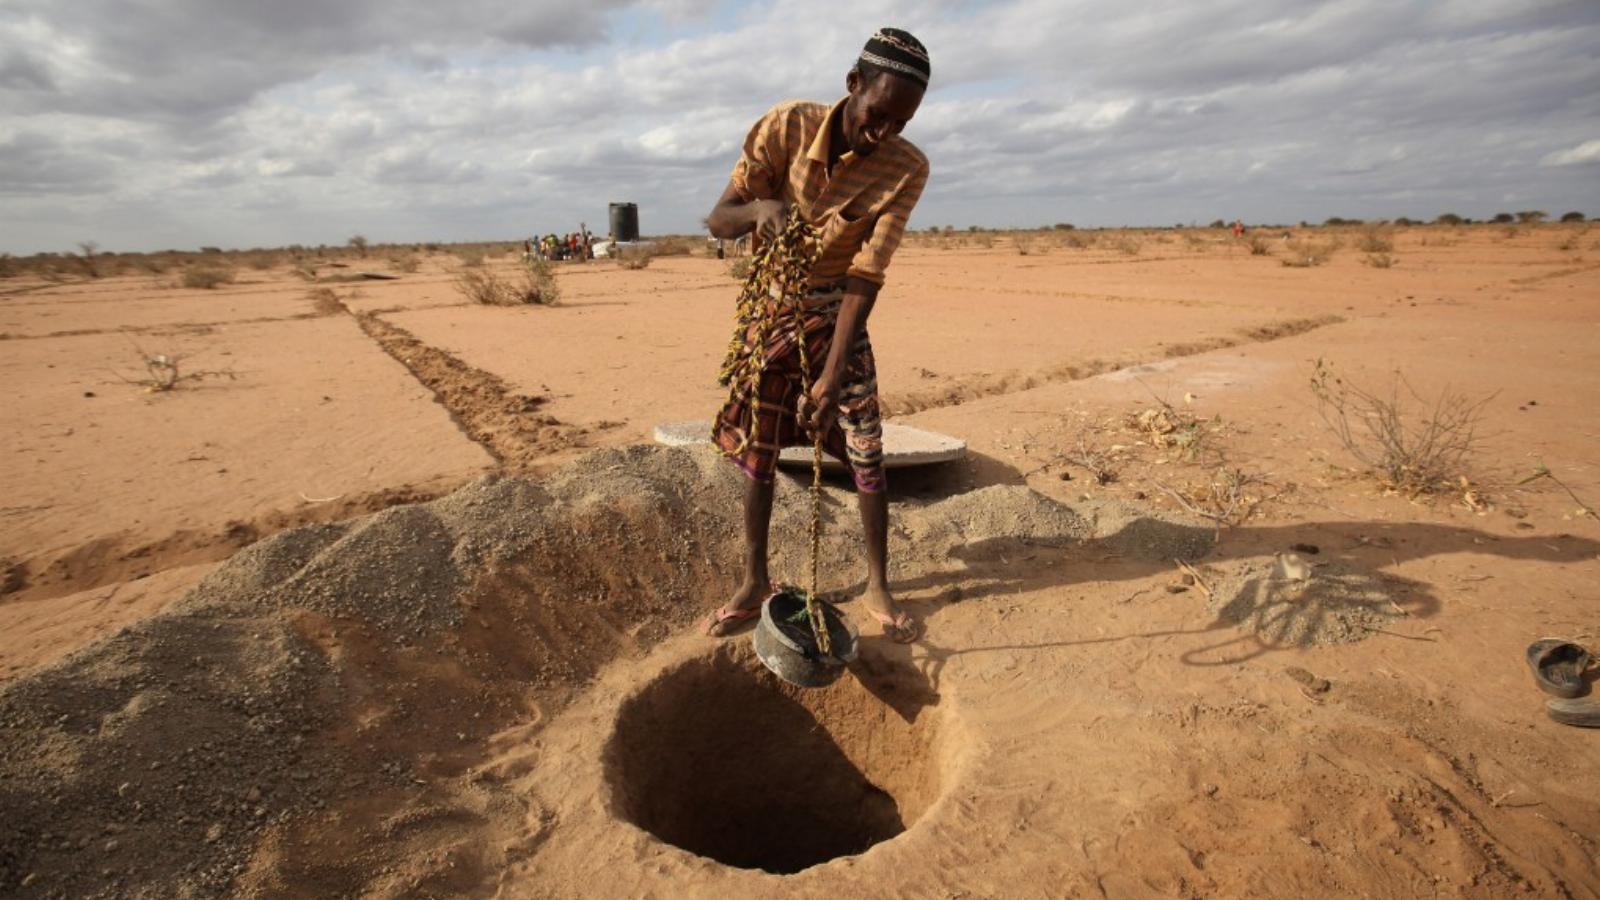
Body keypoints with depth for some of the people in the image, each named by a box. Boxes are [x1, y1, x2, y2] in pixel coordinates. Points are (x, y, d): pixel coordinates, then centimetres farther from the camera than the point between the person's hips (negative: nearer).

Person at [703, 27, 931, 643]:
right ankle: (755, 583, 17)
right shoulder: (788, 126, -17)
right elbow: (717, 220, -16)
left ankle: (877, 586, 12)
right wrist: (757, 208, -40)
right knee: (757, 448, 3)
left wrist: (832, 375, -31)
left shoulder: (906, 169, -17)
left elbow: (865, 278, -23)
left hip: (835, 313, 0)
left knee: (866, 451, -5)